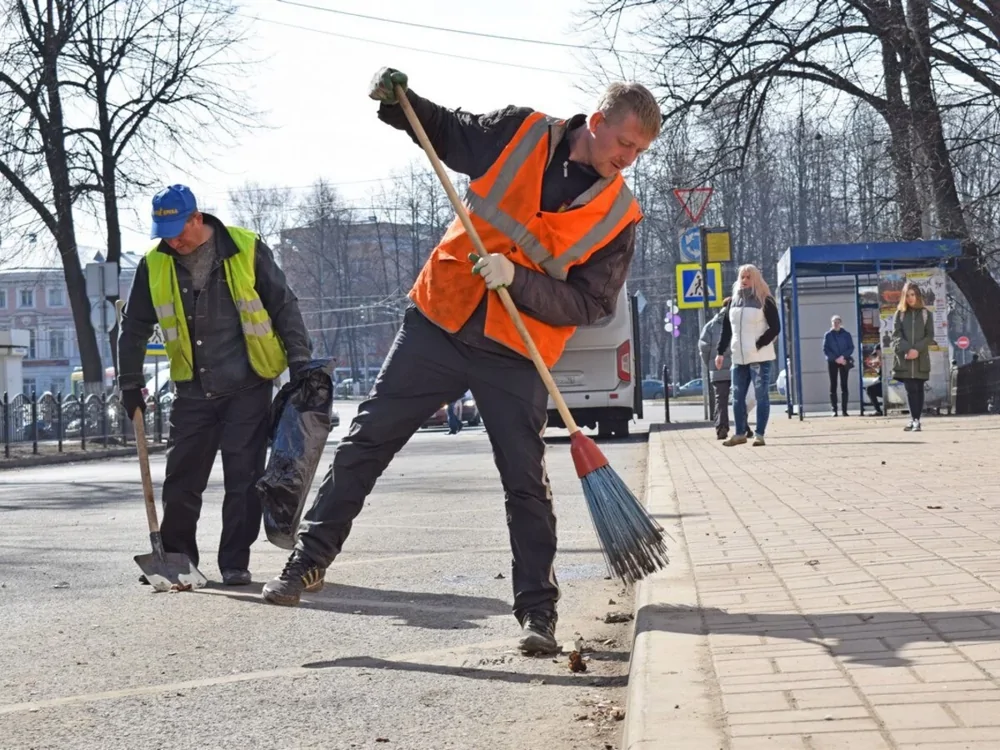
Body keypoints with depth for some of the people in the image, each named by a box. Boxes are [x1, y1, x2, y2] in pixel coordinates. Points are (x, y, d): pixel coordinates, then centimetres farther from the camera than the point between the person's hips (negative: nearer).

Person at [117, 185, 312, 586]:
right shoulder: (154, 265, 1)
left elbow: (284, 307, -1)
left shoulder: (247, 249, -8)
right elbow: (134, 327, 12)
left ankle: (235, 564, 7)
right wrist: (130, 383, 11)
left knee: (244, 479, -2)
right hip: (193, 392, 3)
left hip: (248, 388, -3)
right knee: (180, 480, 4)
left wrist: (300, 361, -6)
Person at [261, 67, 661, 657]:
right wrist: (400, 104, -3)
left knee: (527, 485, -1)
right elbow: (446, 133, 16)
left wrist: (517, 278, -22)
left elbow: (589, 305, -9)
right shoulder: (519, 133, -2)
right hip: (438, 324, 2)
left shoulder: (618, 215, -6)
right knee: (366, 441, 3)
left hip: (515, 360, -1)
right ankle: (310, 558, 15)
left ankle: (539, 613, 9)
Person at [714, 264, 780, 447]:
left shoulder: (765, 301, -3)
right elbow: (726, 329, 14)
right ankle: (740, 433, 14)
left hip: (760, 357, -5)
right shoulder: (733, 302, 12)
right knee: (737, 397, 6)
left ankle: (759, 434, 0)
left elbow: (775, 328, -7)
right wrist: (720, 352, 9)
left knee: (761, 396, -3)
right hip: (739, 358, 5)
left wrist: (759, 344, -15)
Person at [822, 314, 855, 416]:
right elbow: (825, 350, 0)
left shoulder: (846, 334, 4)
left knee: (844, 385, -1)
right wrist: (835, 358, -11)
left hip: (844, 361, 0)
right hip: (832, 362, 0)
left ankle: (844, 410, 1)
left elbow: (851, 348, 2)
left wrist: (843, 356, -13)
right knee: (833, 385, -1)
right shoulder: (828, 335, 4)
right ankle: (834, 410, -1)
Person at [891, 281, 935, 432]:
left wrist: (917, 350, -12)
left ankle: (915, 419, 2)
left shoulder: (926, 314, 8)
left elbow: (930, 336, 3)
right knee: (910, 389, -8)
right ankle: (915, 419, -10)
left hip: (921, 358, 0)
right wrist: (907, 349, -16)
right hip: (904, 358, 0)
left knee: (918, 389, 0)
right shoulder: (899, 314, 9)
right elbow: (896, 335, 0)